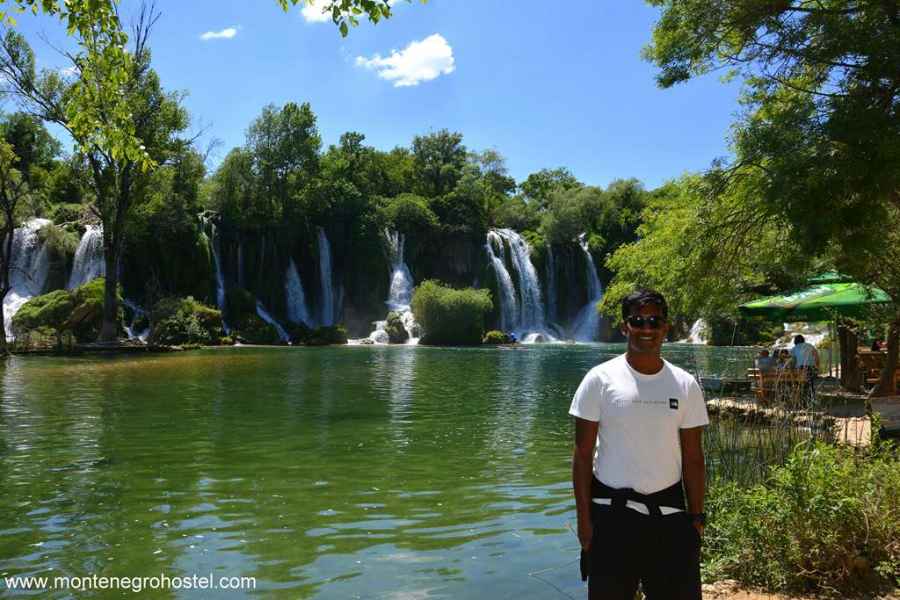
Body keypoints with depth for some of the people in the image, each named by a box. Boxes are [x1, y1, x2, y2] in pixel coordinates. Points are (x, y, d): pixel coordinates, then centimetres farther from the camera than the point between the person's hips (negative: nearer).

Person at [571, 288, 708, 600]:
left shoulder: (685, 385, 1)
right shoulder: (600, 379, -7)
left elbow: (693, 458, 5)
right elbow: (582, 455, -6)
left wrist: (696, 517, 3)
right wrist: (583, 517, -8)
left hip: (669, 512, 3)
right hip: (613, 512, -2)